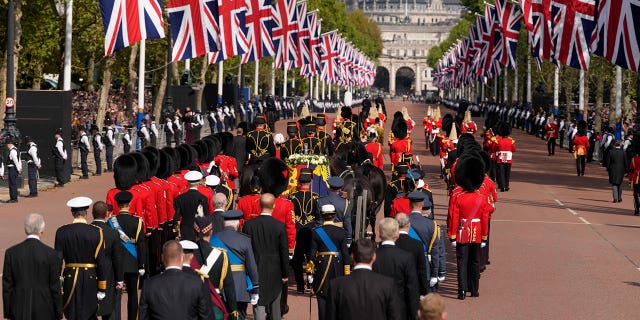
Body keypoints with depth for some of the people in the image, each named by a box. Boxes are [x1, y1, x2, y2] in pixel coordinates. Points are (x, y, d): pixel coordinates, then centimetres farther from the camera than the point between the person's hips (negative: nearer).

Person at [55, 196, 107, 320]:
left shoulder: (62, 232, -4)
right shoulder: (96, 232, -8)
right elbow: (101, 263, -7)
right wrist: (101, 289, 0)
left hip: (70, 278, 1)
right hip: (90, 280, -1)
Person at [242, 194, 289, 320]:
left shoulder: (249, 224, -8)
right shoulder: (279, 226, -11)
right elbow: (284, 252, -6)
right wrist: (285, 274, 5)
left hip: (256, 271, 0)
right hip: (275, 272, 0)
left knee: (259, 304, 0)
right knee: (275, 303, 20)